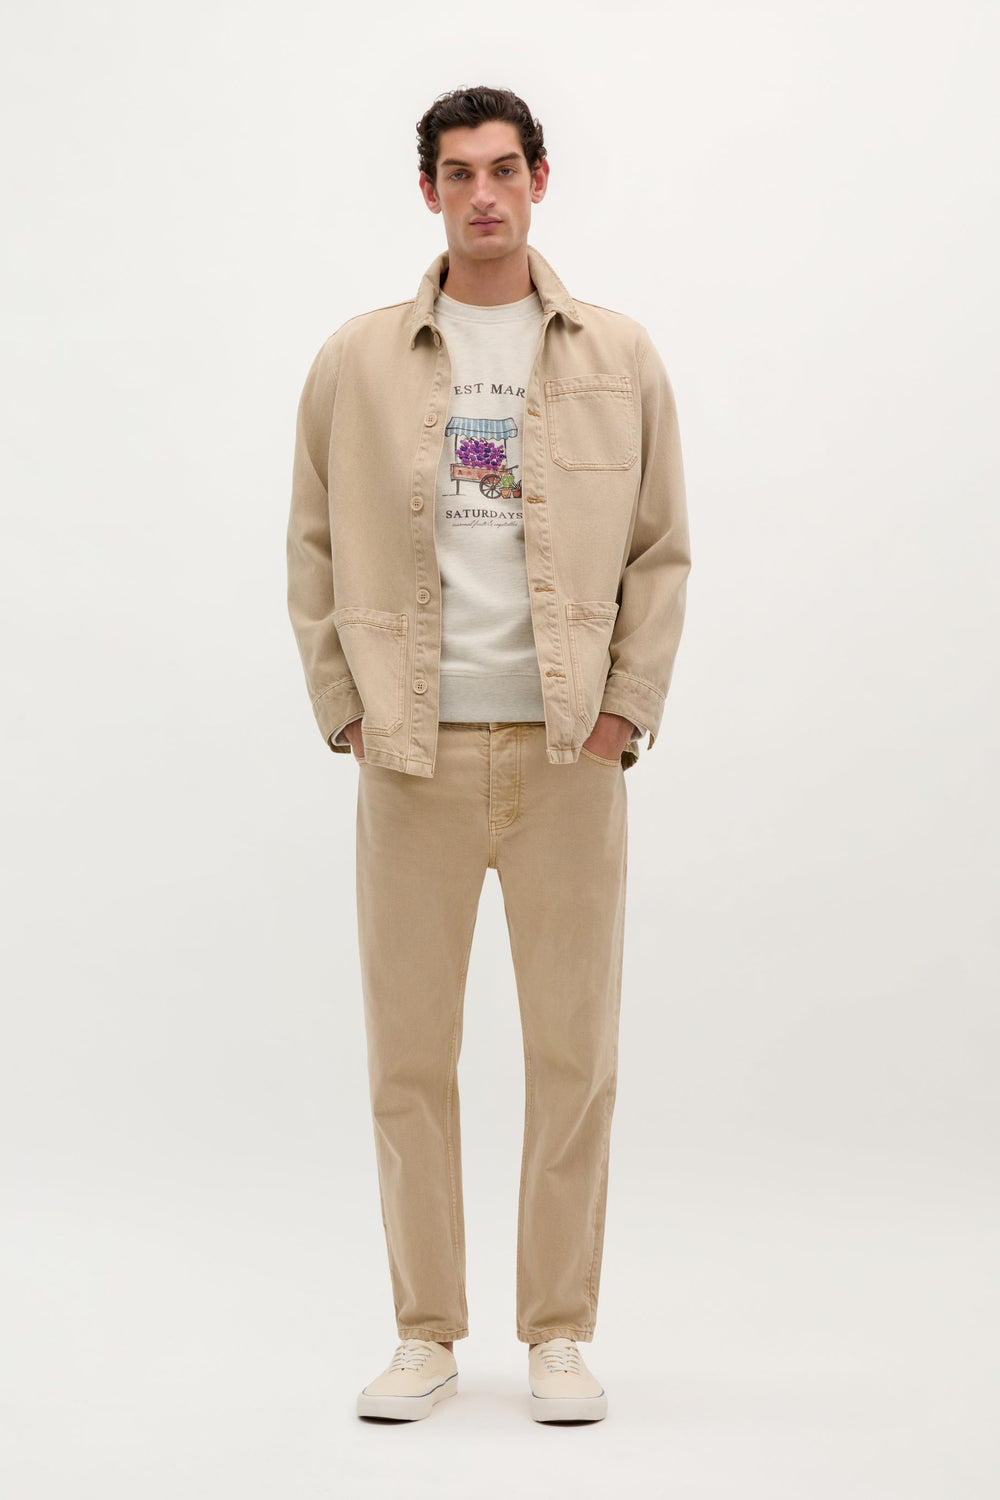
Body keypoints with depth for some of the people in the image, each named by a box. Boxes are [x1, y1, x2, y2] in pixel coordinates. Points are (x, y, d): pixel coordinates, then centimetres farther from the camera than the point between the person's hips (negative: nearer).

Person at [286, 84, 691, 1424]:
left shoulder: (619, 357, 7)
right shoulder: (356, 363, 6)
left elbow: (662, 550, 8)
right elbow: (314, 549, 9)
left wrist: (628, 711, -1)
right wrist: (343, 710, 1)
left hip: (569, 752, 0)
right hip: (413, 754, 0)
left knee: (575, 1049, 3)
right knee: (409, 1051, 3)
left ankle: (560, 1336, 16)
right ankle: (426, 1335, 17)